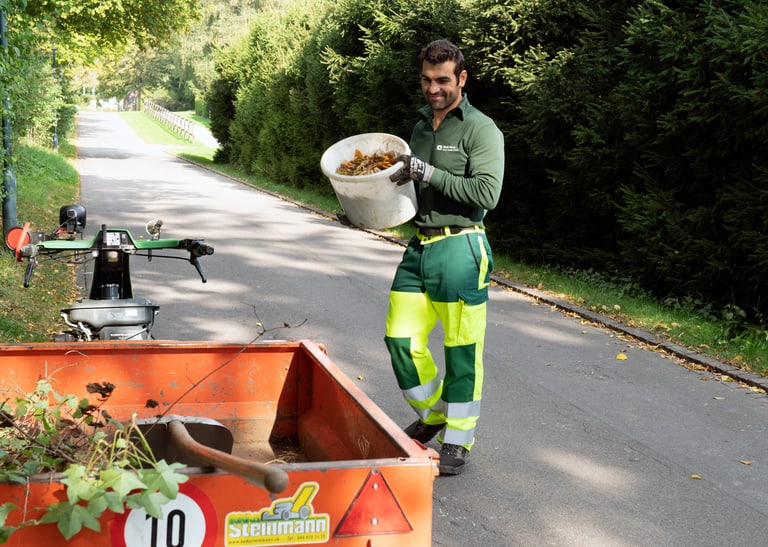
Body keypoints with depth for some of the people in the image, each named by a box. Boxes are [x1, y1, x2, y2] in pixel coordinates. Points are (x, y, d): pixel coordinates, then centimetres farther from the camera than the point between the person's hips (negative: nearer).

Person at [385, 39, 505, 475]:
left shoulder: (481, 130, -7)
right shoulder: (422, 126, 16)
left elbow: (487, 194, -19)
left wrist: (428, 174, -20)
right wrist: (399, 179, 6)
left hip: (460, 249, -7)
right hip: (419, 247, 7)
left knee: (462, 351, 0)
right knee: (401, 338, 5)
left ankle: (458, 442, 13)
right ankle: (431, 415, 27)